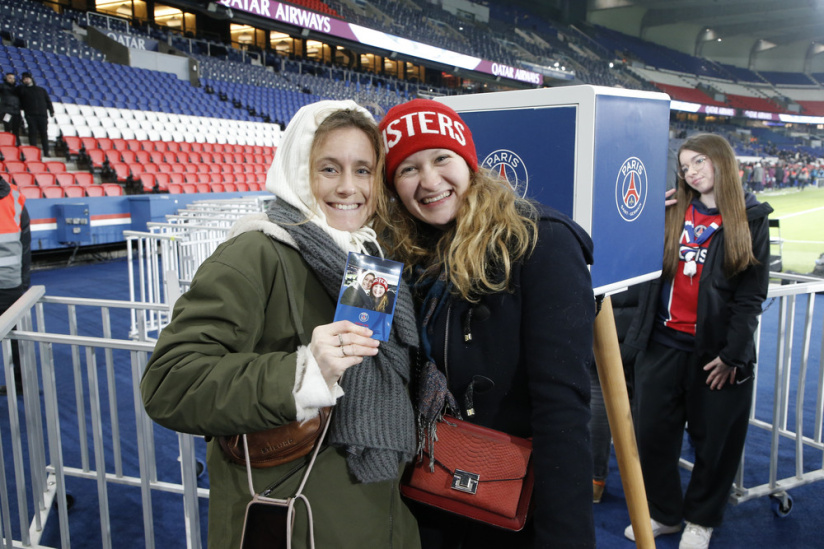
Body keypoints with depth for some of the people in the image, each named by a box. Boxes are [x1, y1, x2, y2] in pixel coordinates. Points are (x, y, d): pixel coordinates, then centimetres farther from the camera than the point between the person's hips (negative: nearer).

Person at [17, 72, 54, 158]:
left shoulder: (41, 90, 20)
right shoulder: (22, 89, 16)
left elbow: (48, 101, 16)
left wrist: (51, 111, 5)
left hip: (42, 114, 1)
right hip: (30, 115, -1)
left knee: (44, 134, -1)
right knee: (33, 133, -8)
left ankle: (46, 153, 2)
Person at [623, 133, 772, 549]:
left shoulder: (750, 218, -2)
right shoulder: (671, 210, 5)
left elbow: (752, 294, -5)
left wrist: (731, 353, -11)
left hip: (716, 349, -3)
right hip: (662, 343, 3)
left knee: (714, 440, 10)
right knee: (652, 432, 11)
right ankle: (663, 513, 31)